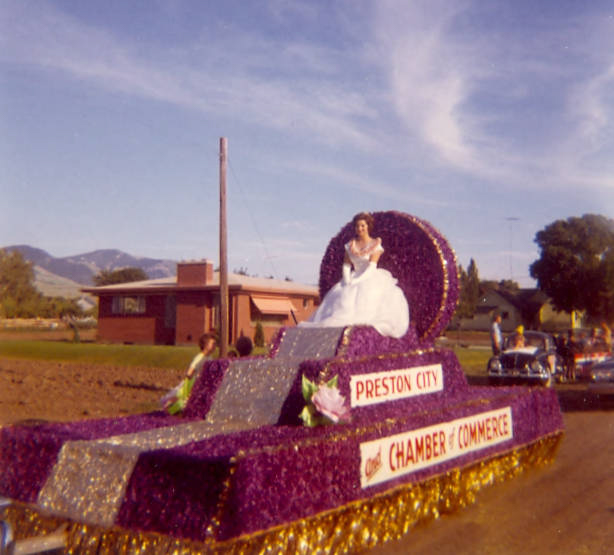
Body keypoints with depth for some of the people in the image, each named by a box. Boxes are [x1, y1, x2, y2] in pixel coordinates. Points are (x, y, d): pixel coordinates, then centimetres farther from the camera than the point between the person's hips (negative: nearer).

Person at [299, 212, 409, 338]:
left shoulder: (375, 245, 1)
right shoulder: (350, 245, 14)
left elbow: (371, 267, -9)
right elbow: (346, 266, 10)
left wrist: (356, 281, -18)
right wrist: (347, 280, -9)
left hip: (371, 279, -4)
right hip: (355, 279, 4)